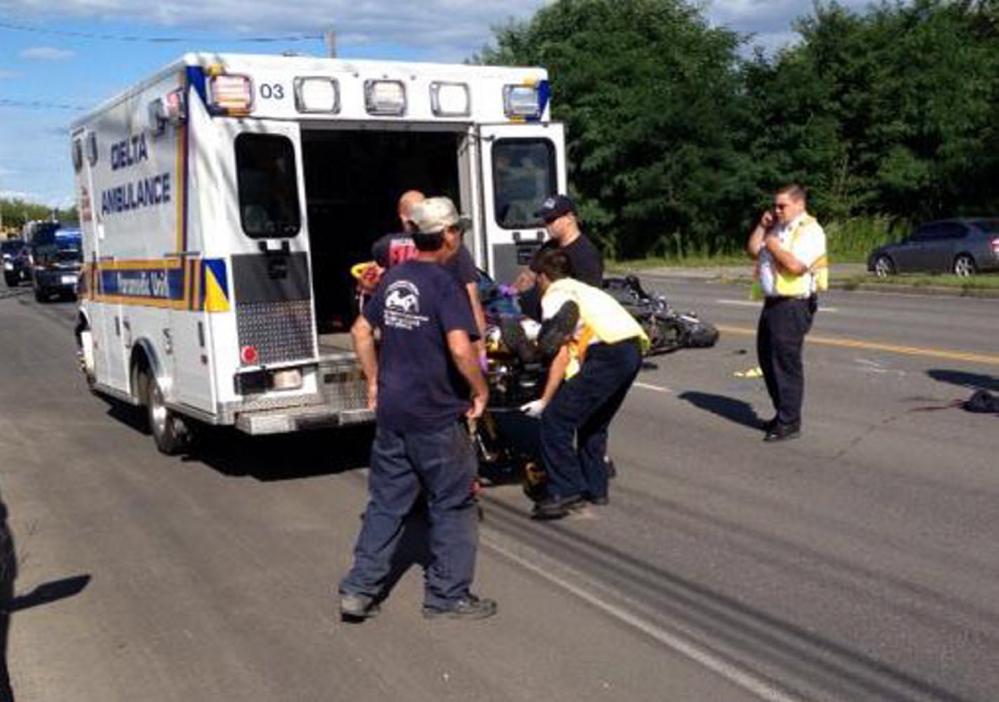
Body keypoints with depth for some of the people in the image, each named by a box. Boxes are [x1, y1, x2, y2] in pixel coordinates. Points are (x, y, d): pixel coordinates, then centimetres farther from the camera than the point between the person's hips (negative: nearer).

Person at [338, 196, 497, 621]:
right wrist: (480, 390, -11)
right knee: (452, 505, 8)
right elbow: (460, 348, -26)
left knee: (385, 502, 15)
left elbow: (361, 330, 15)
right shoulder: (444, 285, -15)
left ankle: (359, 590, 16)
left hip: (390, 411, 7)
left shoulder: (393, 279, 7)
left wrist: (374, 381, 20)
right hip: (435, 416, -7)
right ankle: (448, 596, 17)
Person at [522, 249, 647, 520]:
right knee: (594, 423, 24)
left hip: (609, 353, -9)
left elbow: (562, 355, -3)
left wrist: (544, 401, 1)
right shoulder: (580, 289, 30)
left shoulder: (553, 297, 5)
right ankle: (595, 488, 30)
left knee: (555, 419, -4)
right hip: (633, 349, 9)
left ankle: (564, 492, -3)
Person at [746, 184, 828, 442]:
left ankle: (789, 423, 1)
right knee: (767, 358, 14)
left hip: (794, 305, -9)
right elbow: (753, 250, 16)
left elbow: (796, 265, -23)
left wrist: (773, 246, -12)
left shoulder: (809, 230, -11)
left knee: (786, 362, -7)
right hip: (773, 302, 9)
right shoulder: (777, 228, 17)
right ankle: (783, 413, 27)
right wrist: (762, 226, 6)